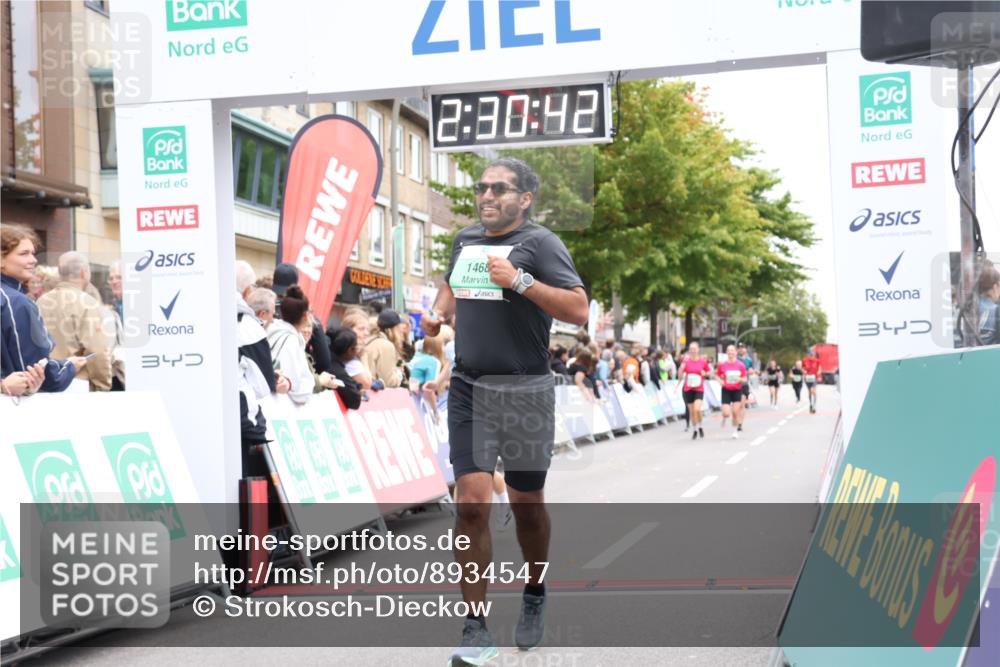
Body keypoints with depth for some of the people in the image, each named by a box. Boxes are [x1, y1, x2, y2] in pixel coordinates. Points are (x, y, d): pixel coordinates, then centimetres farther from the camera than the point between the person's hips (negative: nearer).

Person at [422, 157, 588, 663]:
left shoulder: (539, 243, -6)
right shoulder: (465, 239, 12)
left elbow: (579, 310, -16)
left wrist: (519, 280, -22)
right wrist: (438, 311, 11)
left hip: (524, 392, -3)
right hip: (468, 389, 3)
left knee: (526, 505, 10)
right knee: (471, 504, -8)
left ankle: (534, 595, 37)